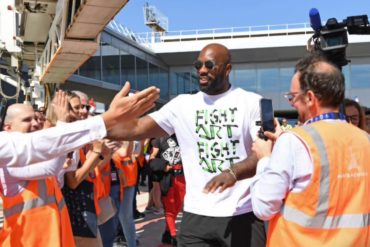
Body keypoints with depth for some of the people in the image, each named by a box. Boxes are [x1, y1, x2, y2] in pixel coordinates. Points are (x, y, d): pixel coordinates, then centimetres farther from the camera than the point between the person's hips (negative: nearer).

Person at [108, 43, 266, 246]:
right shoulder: (183, 104, 4)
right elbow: (137, 128, -3)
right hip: (197, 215, 2)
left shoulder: (251, 102, -2)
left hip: (243, 214, -1)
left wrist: (233, 173, -28)